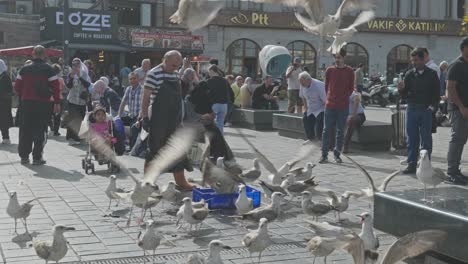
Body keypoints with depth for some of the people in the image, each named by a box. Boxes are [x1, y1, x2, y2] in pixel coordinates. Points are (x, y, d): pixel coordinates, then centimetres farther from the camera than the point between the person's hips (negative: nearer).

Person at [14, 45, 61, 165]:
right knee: (40, 131, 3)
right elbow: (55, 87, -9)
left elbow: (17, 87, 5)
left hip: (26, 102, 3)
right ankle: (37, 157, 0)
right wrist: (57, 102, 0)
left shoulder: (24, 69, 4)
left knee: (25, 130, 12)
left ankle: (24, 156, 15)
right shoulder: (48, 69, -5)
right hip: (43, 104, -3)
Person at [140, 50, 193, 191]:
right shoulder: (154, 74, -13)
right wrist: (145, 117, -16)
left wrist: (180, 117, 17)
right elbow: (146, 97, -14)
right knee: (154, 150, 1)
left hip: (174, 119, 7)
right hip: (159, 120, -7)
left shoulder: (175, 74, 10)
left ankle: (181, 182, 19)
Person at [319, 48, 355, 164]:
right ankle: (324, 155, 5)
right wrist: (330, 98, 5)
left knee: (340, 131, 4)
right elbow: (326, 86, 12)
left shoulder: (349, 71, 1)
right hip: (330, 105, 1)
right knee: (327, 130, 0)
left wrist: (343, 98, -2)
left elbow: (351, 88, 5)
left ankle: (337, 154, 12)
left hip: (343, 106, -1)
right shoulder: (329, 70, 5)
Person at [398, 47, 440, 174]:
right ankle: (412, 164, 10)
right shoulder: (409, 74, 7)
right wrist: (401, 90, -14)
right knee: (411, 139, 4)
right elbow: (405, 95, 6)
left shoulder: (431, 74, 1)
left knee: (426, 139, 1)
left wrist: (433, 106, -10)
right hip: (412, 109, 2)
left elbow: (437, 92, 2)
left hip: (426, 110, -2)